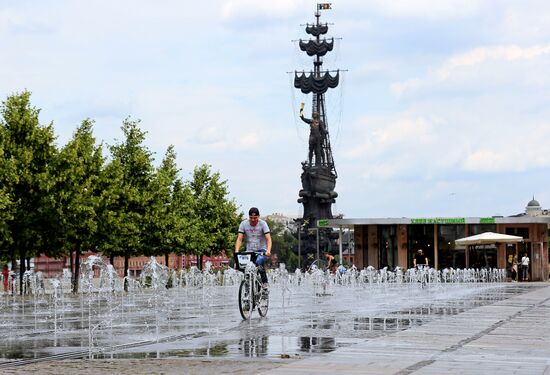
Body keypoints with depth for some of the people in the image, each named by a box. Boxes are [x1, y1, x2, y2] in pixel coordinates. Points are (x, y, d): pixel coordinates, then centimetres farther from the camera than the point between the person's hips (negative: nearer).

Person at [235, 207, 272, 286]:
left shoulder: (262, 224, -9)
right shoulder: (244, 224, -3)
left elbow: (268, 239, -18)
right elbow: (239, 239, -8)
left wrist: (268, 250, -36)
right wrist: (236, 251, -25)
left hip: (261, 250, -3)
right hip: (250, 251, 3)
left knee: (259, 261, -33)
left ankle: (264, 282, -17)